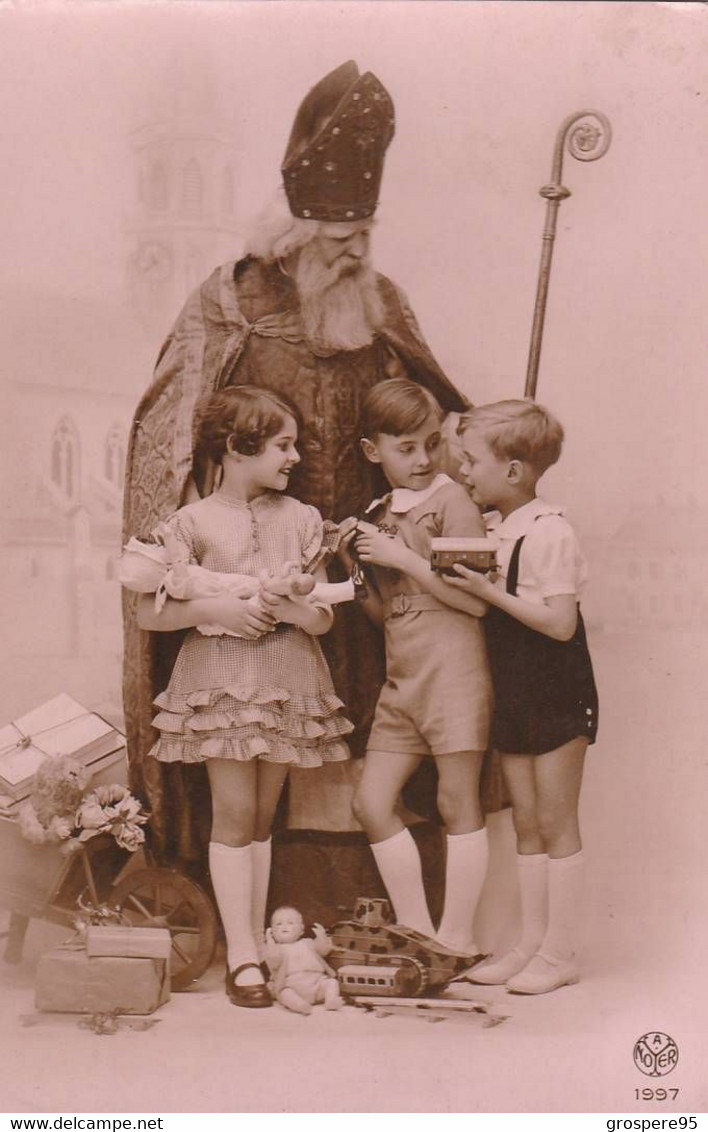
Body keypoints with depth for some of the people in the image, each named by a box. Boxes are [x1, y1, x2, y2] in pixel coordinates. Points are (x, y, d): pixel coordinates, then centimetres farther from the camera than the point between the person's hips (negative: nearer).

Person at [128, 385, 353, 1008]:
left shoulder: (302, 518, 7)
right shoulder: (193, 522, -3)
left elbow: (324, 619, 6)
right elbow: (148, 612, -4)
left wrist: (291, 607, -15)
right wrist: (211, 608, -17)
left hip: (288, 679, 3)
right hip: (220, 677, -3)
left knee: (264, 815, 9)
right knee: (234, 812, -6)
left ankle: (257, 939, 17)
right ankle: (241, 955, 0)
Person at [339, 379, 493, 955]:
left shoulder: (451, 500, -6)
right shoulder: (378, 515, 14)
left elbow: (477, 600, -14)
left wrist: (403, 557, -14)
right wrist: (353, 566, -1)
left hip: (453, 673, -7)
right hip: (401, 678, 7)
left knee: (458, 802, 0)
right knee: (372, 801, 6)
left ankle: (456, 940, 11)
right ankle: (417, 930, 16)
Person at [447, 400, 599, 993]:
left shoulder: (549, 532, -17)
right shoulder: (493, 529, 7)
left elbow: (560, 622, -23)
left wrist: (490, 592, -21)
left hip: (556, 695, -8)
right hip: (512, 694, 8)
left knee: (555, 823, 1)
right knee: (525, 823, 13)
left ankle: (560, 953, 12)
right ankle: (532, 942, 23)